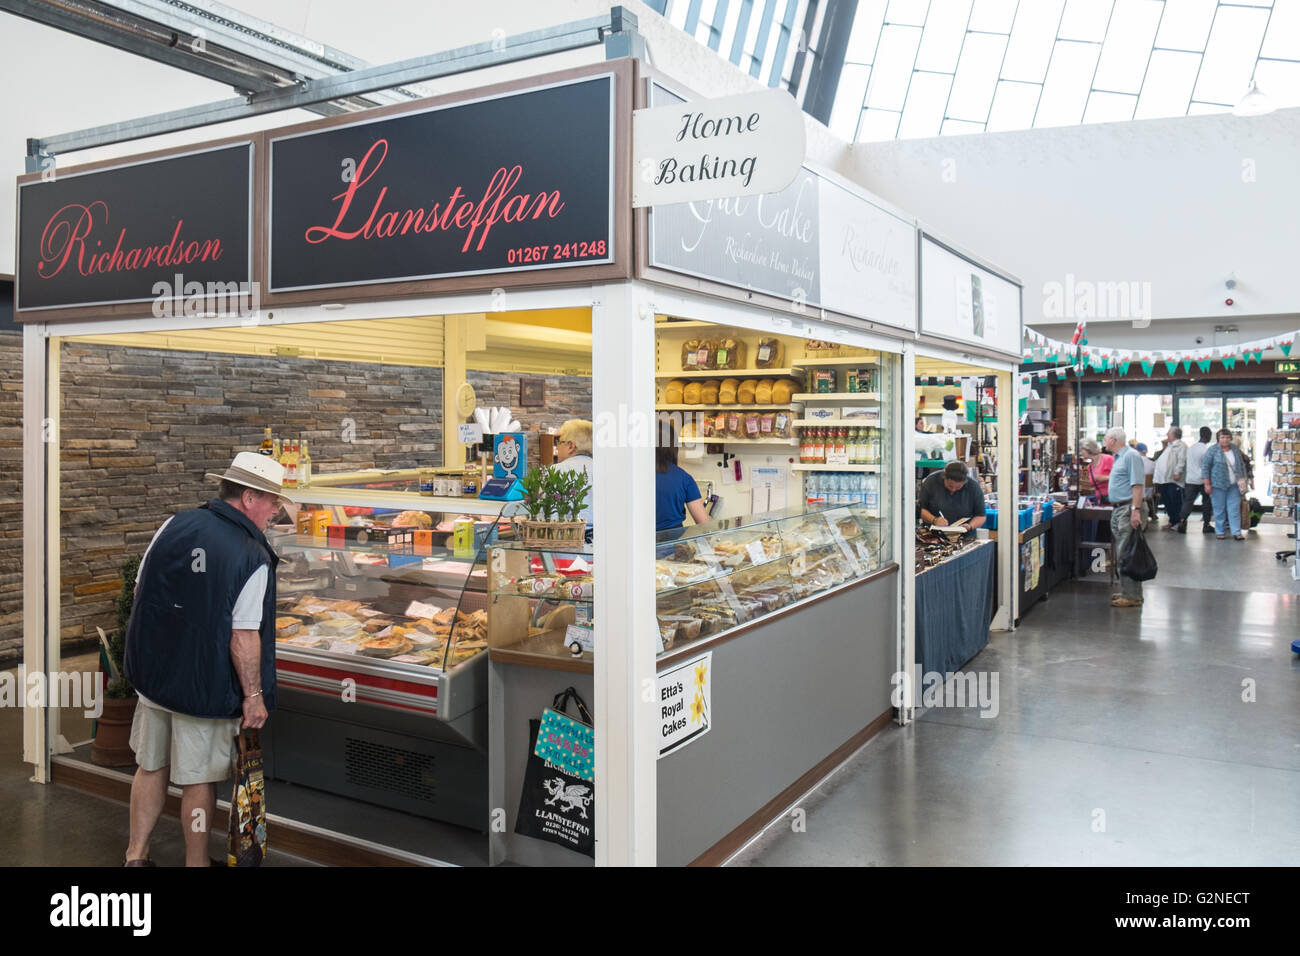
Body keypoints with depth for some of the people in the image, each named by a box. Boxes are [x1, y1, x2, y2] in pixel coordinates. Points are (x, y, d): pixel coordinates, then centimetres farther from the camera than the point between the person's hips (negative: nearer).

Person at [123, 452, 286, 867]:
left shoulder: (173, 526, -3)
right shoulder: (253, 559, -21)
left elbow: (140, 591, 7)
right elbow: (244, 636, -23)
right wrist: (254, 695, -12)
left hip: (153, 675, 5)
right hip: (206, 690, -5)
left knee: (151, 768, 22)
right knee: (197, 781, 11)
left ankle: (136, 856, 34)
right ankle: (196, 862, 27)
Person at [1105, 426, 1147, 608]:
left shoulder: (1131, 456, -12)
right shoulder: (1118, 457, 19)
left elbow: (1137, 485, -19)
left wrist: (1135, 510, -25)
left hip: (1128, 509, -10)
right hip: (1118, 510, 10)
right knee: (1121, 554, 14)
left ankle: (1132, 596, -6)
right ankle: (1127, 591, 21)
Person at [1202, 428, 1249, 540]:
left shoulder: (1235, 449, 10)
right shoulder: (1213, 450, -4)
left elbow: (1241, 465, 20)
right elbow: (1205, 467, -6)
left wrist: (1243, 479, 12)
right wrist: (1207, 484, -11)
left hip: (1234, 485, 4)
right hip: (1218, 485, -3)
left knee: (1234, 509, -1)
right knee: (1219, 509, 2)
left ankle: (1236, 532, 0)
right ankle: (1219, 532, 12)